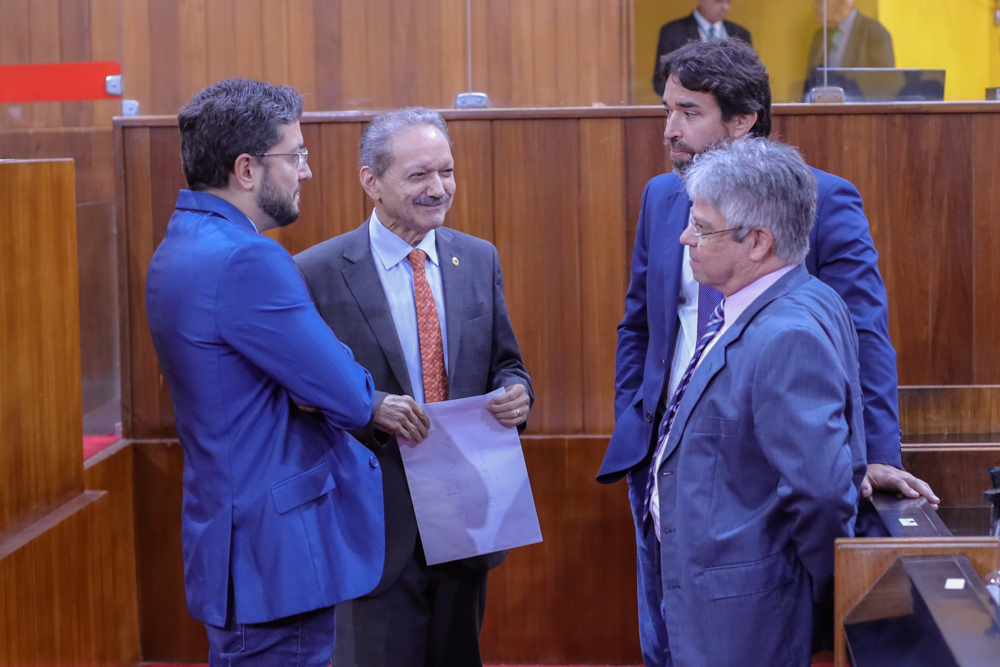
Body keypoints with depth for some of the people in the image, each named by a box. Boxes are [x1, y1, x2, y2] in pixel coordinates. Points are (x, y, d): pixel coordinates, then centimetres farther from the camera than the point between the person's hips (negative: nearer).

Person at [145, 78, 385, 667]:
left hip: (238, 543, 11)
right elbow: (350, 399, -19)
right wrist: (368, 395, 3)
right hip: (277, 553, -11)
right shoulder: (244, 260, -21)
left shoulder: (184, 245, 12)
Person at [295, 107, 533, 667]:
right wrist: (371, 409, -24)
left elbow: (505, 363, 14)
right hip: (377, 523, -4)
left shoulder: (479, 260, 7)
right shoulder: (318, 274, -8)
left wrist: (515, 392, -9)